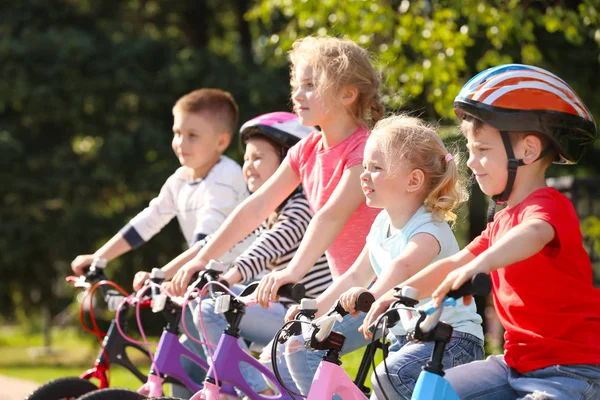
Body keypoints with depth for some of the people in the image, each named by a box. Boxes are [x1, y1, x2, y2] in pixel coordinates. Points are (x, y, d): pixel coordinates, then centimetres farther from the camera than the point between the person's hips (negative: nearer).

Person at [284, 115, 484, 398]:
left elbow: (403, 267, -43)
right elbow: (357, 275, 12)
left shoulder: (429, 230, -21)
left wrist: (371, 295, -62)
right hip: (404, 336, 8)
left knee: (390, 376, -35)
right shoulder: (383, 224, 6)